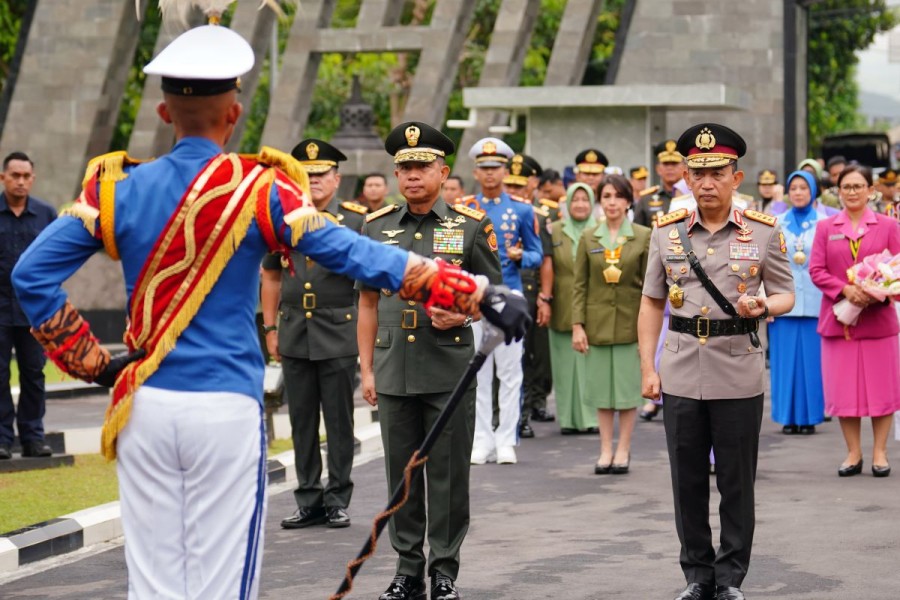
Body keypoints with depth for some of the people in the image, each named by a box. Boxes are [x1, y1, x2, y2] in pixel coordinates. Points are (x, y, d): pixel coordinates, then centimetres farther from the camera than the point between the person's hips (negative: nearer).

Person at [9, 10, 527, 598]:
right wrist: (480, 294, -11)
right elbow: (357, 256, -12)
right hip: (226, 407, -3)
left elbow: (32, 274, -2)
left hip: (145, 406, 3)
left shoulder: (116, 190, 3)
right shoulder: (260, 191, -7)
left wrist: (89, 360, 6)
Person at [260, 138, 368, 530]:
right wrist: (270, 328, 10)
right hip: (294, 334, 3)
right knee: (301, 421, 7)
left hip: (338, 335, -3)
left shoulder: (356, 220, -1)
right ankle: (309, 501, 15)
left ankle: (338, 501, 11)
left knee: (339, 420, 2)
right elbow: (271, 276, 15)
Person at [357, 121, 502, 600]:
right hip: (393, 373, 2)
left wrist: (462, 315, -14)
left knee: (448, 475, 2)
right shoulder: (377, 227, 8)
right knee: (401, 475, 7)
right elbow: (368, 302, 11)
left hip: (450, 372, -2)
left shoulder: (471, 226, 1)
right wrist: (366, 369, 7)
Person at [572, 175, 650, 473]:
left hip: (630, 322, -2)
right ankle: (606, 449, 12)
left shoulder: (643, 237, 0)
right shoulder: (588, 238, 5)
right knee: (601, 386, 4)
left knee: (628, 385, 1)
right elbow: (579, 285, 4)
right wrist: (577, 325, -4)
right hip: (598, 322, 2)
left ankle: (623, 449, 10)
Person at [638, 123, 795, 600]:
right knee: (688, 480, 8)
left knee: (737, 482, 5)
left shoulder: (763, 231, -1)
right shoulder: (666, 231, 4)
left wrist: (763, 306, -19)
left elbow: (786, 294, 4)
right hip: (681, 374, 2)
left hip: (738, 375, -2)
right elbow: (651, 303, 9)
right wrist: (647, 368, 3)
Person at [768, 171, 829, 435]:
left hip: (814, 301, -1)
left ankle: (809, 416, 7)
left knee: (812, 359, 0)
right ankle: (789, 417, 9)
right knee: (785, 359, 2)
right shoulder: (778, 224, 9)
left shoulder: (824, 223, 4)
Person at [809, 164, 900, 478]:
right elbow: (816, 270, 1)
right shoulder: (826, 228, 7)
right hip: (838, 318, 1)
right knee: (843, 389, 3)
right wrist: (845, 290, -14)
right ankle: (853, 453, 11)